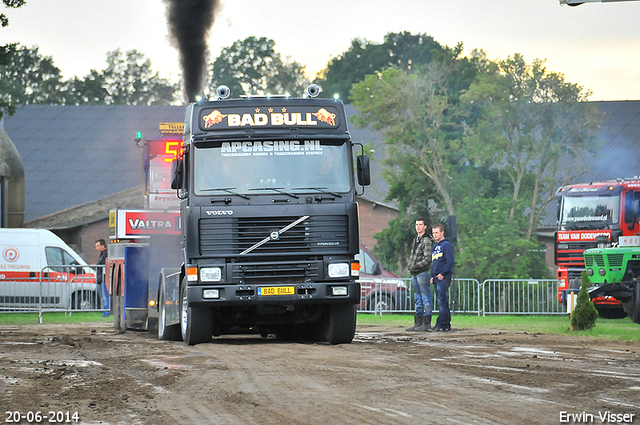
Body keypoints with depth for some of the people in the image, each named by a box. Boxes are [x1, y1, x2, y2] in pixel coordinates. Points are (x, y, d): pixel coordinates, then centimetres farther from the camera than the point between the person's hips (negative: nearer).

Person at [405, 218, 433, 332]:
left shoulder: (426, 240, -9)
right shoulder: (415, 240, 19)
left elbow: (427, 259, -15)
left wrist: (415, 266, -15)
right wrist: (410, 266, 9)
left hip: (422, 272, -9)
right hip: (414, 274, 9)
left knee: (425, 298, -6)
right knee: (418, 299, 11)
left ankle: (426, 323, -6)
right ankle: (418, 323, 13)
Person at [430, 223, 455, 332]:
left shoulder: (446, 245, -8)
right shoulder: (435, 246, 19)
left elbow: (450, 261, -15)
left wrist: (443, 273, -18)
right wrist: (432, 276, 16)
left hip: (444, 277, -9)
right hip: (437, 278, 9)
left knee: (442, 301, -11)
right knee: (441, 301, 9)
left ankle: (442, 324, -12)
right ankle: (447, 324, 13)